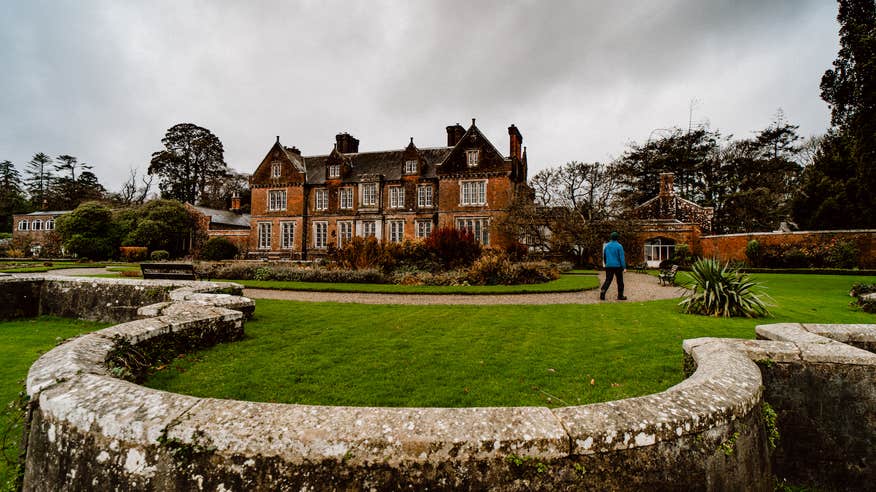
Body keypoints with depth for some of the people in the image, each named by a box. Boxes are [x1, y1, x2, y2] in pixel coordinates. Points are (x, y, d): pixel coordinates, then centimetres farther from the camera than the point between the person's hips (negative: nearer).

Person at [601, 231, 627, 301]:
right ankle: (620, 296, 15)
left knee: (608, 280, 3)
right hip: (617, 266, -3)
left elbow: (604, 256, 15)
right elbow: (622, 257, -13)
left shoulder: (606, 245, 6)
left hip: (609, 266, 4)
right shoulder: (619, 246, -9)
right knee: (620, 281, 10)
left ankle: (602, 292, -19)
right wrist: (624, 267, -12)